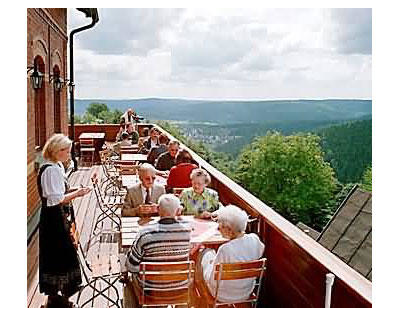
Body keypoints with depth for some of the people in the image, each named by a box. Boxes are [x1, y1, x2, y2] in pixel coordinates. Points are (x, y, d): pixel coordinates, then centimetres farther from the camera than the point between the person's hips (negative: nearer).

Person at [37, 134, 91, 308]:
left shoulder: (58, 166, 8)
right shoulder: (50, 170, -21)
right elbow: (56, 199, -24)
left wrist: (74, 190, 3)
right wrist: (77, 193, -17)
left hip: (61, 218, 10)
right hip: (53, 219, -10)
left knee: (63, 254, 19)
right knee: (56, 255, 2)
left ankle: (56, 296, 35)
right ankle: (54, 297, 18)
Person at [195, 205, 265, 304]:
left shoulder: (225, 249, -37)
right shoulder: (255, 239, -22)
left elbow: (213, 281, -25)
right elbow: (260, 252, 5)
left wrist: (212, 262, -7)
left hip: (223, 296, -5)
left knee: (206, 253, 19)